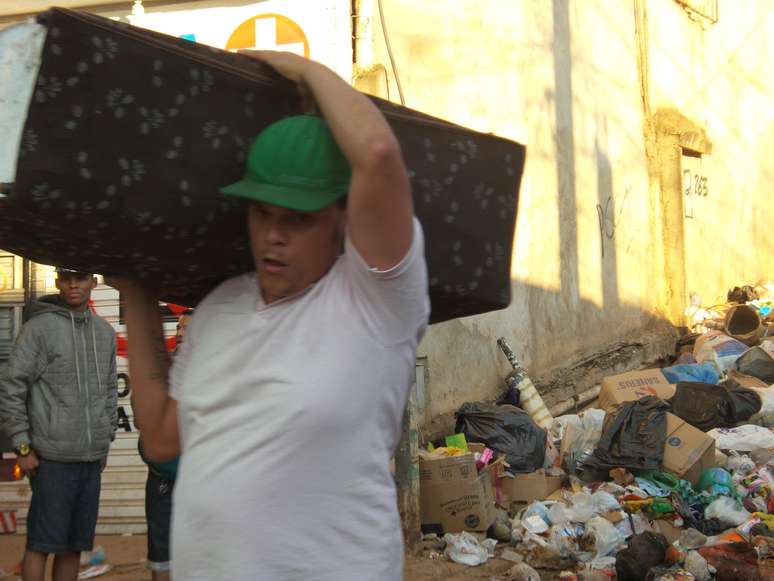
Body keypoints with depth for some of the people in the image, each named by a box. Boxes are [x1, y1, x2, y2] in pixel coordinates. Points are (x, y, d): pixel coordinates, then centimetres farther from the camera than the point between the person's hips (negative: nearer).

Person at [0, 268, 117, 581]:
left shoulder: (105, 332, 12)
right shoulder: (39, 328, -6)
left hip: (92, 460, 5)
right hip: (53, 459, -5)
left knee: (75, 544, 11)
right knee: (41, 543, -1)